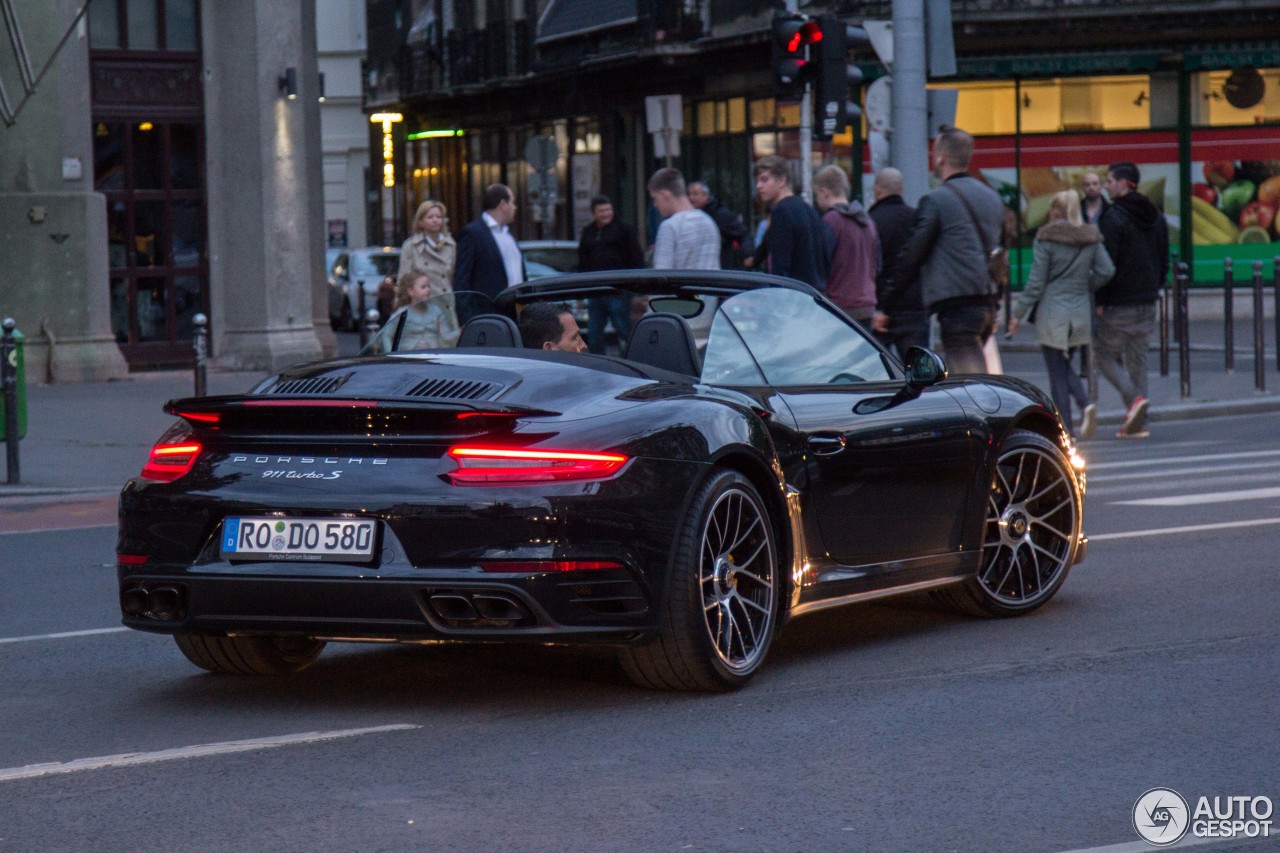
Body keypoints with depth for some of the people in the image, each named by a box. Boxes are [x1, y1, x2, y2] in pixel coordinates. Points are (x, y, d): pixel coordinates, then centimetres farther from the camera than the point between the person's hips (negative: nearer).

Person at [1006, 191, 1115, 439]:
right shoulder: (1091, 237, 5)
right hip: (1081, 313, 5)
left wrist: (1018, 313, -4)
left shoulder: (1047, 238, -9)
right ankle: (1086, 405, -3)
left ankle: (1065, 428, 1)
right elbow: (1107, 271, -2)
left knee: (1057, 372, 3)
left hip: (1052, 313, -5)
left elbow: (1036, 281, -10)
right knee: (1065, 366, 21)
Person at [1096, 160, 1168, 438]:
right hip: (1147, 303, 7)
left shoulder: (1113, 218, -14)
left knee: (1105, 354, 5)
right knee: (1138, 360, 11)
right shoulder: (1156, 217, 12)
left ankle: (1134, 397, -17)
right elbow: (1164, 260, 16)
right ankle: (1138, 422, 9)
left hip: (1119, 304, -7)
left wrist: (1100, 301, -10)